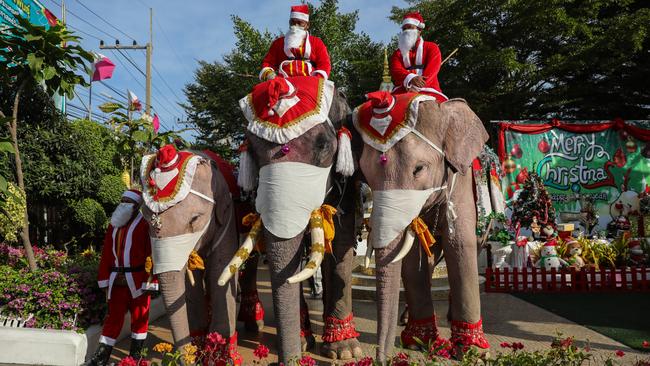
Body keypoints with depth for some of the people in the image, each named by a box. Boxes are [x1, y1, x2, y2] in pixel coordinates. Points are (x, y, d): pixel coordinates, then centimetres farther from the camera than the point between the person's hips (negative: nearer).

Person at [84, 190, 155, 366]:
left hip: (137, 280, -5)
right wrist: (105, 281, 8)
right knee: (113, 316, 10)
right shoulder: (114, 225, 13)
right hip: (117, 280, 5)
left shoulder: (145, 224, -6)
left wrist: (149, 283, -14)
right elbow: (106, 254, 13)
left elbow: (151, 254, -11)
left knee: (139, 316, 7)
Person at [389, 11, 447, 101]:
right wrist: (411, 78, -24)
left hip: (427, 90, -1)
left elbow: (432, 69, -1)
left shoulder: (431, 48, 16)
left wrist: (417, 87, -19)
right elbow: (395, 70, 0)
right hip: (403, 91, 1)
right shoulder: (398, 53, 21)